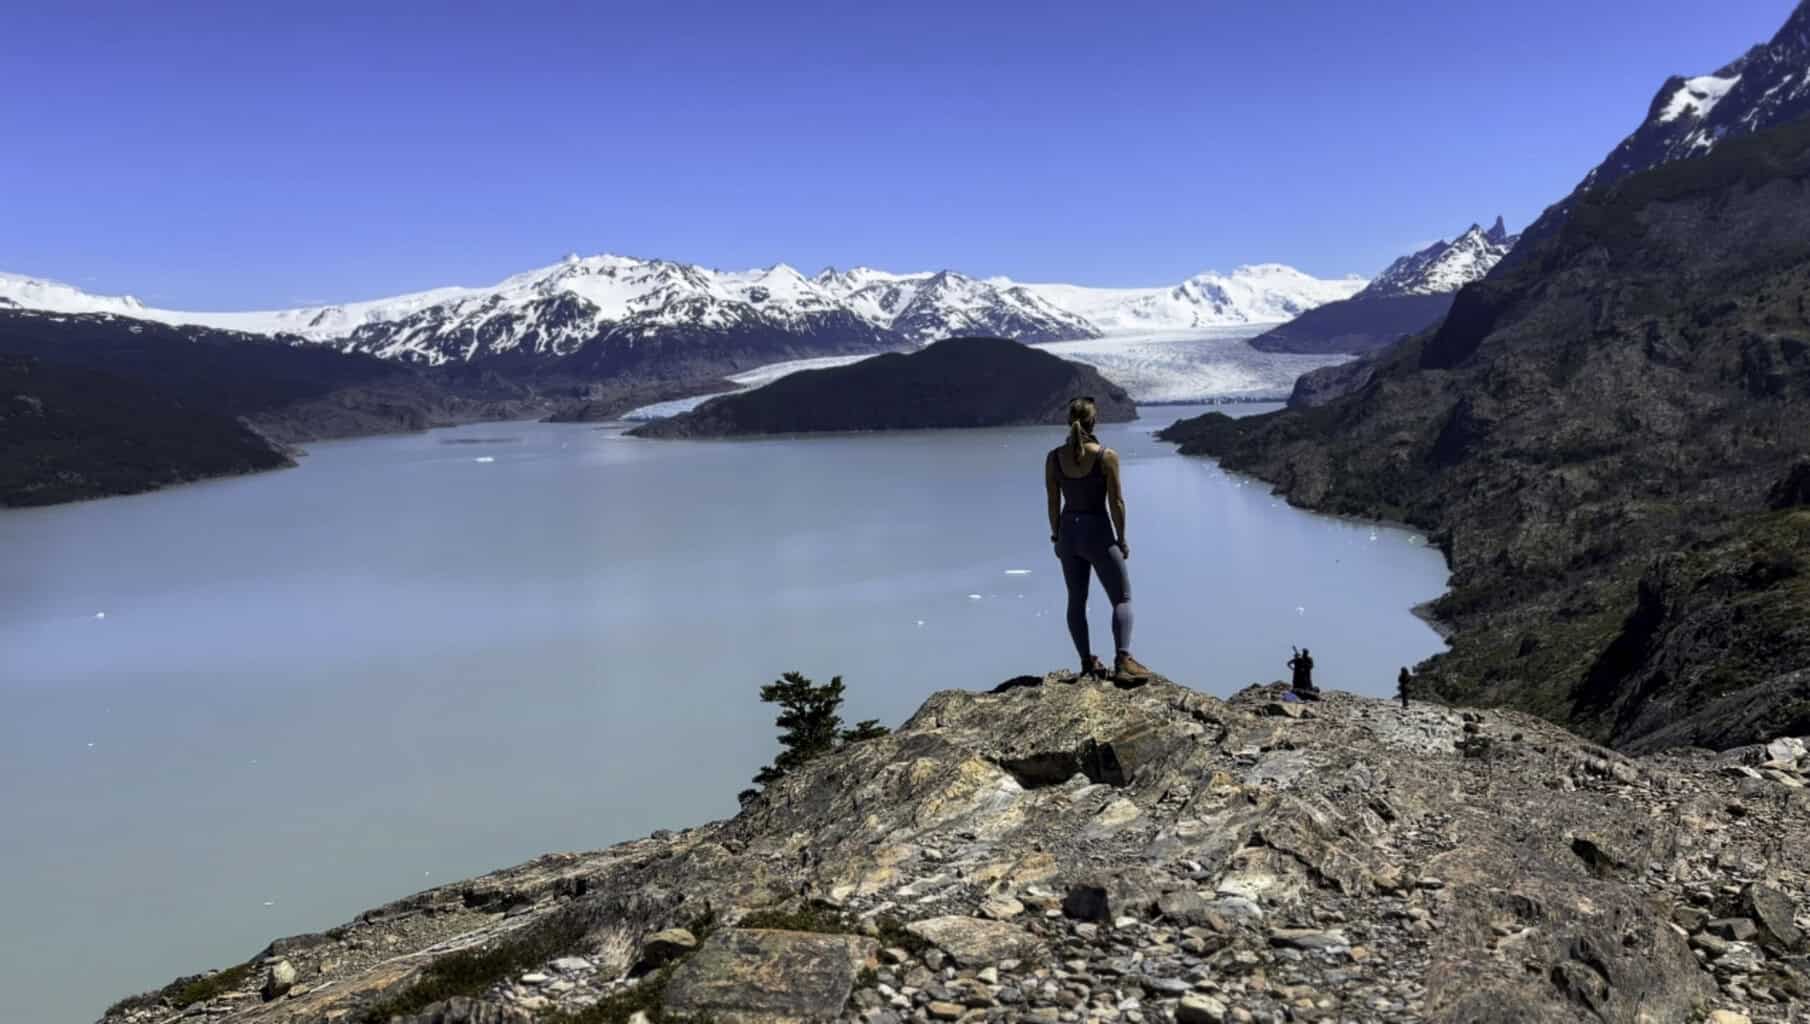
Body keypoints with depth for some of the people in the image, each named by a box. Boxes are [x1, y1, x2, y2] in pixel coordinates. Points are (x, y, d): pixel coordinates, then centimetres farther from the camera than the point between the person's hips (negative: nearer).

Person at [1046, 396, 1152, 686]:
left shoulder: (1053, 457, -4)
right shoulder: (1106, 456, -14)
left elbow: (1053, 503, 1)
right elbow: (1116, 502, -11)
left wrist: (1056, 537, 12)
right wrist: (1121, 539, -1)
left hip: (1069, 532, 4)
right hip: (1098, 532, -4)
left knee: (1076, 601, 15)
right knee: (1122, 599, 4)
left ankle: (1088, 663, 18)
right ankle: (1123, 662, -11)